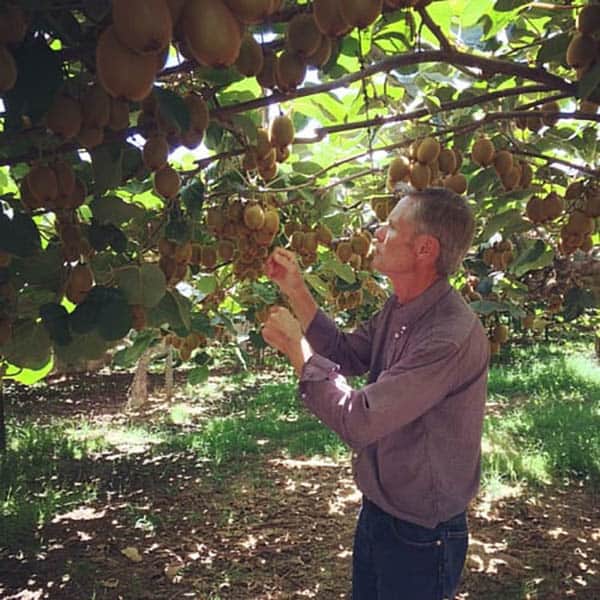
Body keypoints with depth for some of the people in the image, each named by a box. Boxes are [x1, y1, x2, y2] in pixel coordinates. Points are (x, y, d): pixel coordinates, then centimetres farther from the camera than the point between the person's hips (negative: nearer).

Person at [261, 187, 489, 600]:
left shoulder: (454, 337, -31)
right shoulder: (400, 307, -1)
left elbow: (357, 420, -32)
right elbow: (347, 355, 10)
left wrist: (296, 347, -20)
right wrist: (297, 292, 2)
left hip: (420, 536, -8)